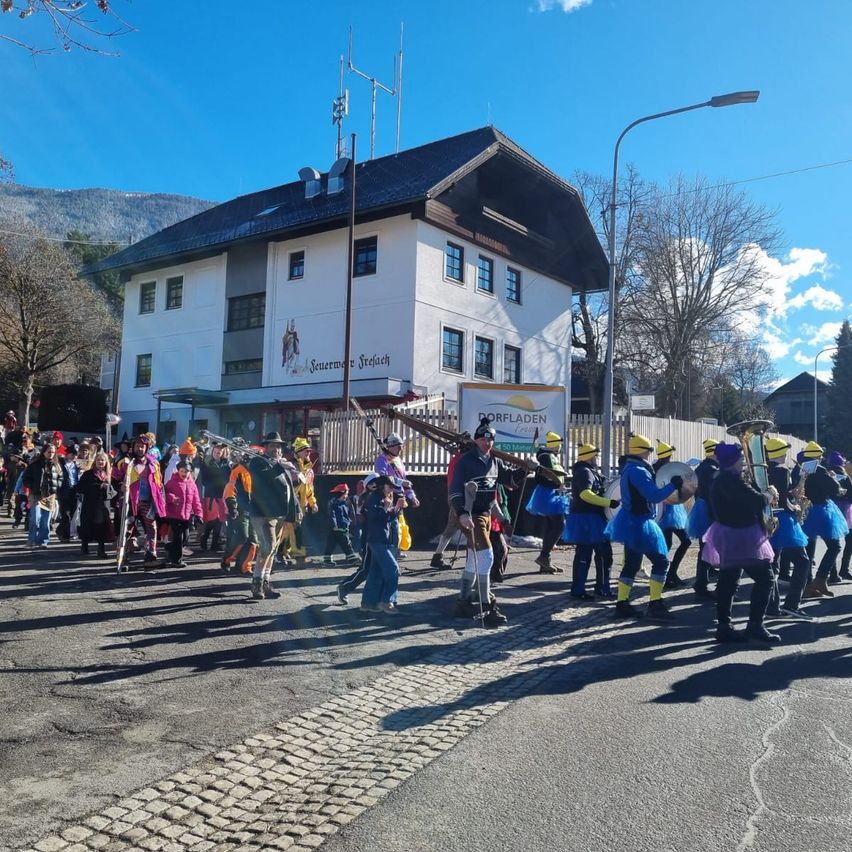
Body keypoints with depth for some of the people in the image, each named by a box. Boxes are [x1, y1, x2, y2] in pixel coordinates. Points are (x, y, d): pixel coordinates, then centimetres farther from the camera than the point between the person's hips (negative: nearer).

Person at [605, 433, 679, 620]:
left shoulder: (629, 468, 12)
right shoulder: (638, 471, -20)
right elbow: (654, 496, -23)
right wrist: (673, 485, -12)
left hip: (632, 521, 10)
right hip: (639, 523, -10)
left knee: (631, 564, 14)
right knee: (661, 561, -4)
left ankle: (622, 604, 16)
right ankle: (655, 605, -3)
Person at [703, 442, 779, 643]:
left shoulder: (720, 479, 12)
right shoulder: (731, 480, -19)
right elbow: (758, 501, -22)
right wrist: (769, 495, -3)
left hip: (729, 535, 10)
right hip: (740, 536, -10)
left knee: (728, 582, 10)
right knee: (763, 577, -3)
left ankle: (724, 627, 14)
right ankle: (755, 625, -2)